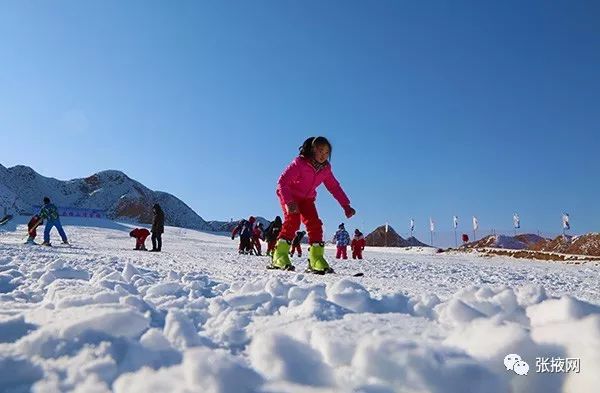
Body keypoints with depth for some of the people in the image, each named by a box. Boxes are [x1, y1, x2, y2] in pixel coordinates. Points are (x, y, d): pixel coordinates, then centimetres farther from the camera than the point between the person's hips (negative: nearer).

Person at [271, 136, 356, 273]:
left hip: (307, 198, 5)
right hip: (289, 196, -5)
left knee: (315, 224, -9)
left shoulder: (325, 169, -10)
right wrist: (289, 202, -45)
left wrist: (346, 205, -8)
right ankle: (280, 256, -17)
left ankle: (316, 259, -4)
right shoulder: (299, 163, -28)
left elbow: (334, 187, -1)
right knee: (292, 222, -24)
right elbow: (282, 182, -33)